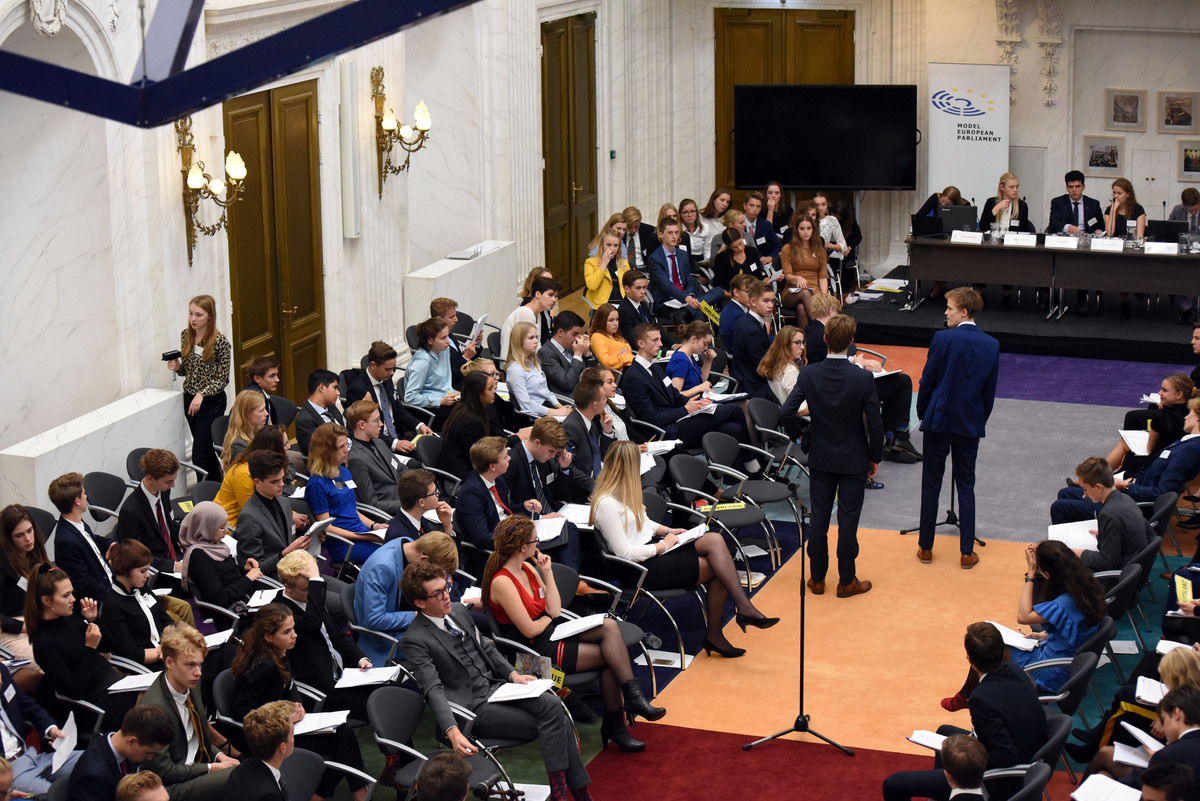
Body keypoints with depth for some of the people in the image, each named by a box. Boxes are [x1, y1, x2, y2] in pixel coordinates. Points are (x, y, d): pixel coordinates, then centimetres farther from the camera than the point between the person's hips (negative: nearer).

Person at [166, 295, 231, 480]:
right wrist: (177, 367, -8)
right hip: (189, 398, 6)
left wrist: (202, 394, -25)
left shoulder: (220, 342, -15)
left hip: (211, 401, -6)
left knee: (199, 454, -11)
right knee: (206, 450, 15)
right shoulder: (186, 336, 3)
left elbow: (223, 379, -12)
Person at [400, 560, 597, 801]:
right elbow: (434, 690, -22)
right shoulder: (414, 640, -12)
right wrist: (453, 732, -35)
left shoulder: (458, 611, 11)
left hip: (496, 686, 7)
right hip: (473, 707, -7)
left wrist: (513, 674, 4)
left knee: (552, 706, -17)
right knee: (548, 726, -20)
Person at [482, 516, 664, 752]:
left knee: (609, 626, -12)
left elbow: (555, 610, 4)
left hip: (552, 632, 9)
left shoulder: (527, 568, 6)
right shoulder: (502, 583, -21)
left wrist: (547, 572, 0)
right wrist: (547, 618, 0)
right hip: (535, 651, -9)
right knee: (610, 654, -14)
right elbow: (529, 630, -20)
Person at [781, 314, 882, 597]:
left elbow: (787, 412, -15)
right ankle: (846, 581, 16)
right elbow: (875, 425, -14)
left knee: (819, 518, 12)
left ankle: (817, 579, 21)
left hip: (820, 459, 2)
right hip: (853, 461, -2)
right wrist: (875, 458, 1)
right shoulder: (863, 379, -19)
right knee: (848, 520, 6)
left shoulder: (809, 374, -13)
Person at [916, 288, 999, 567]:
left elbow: (927, 380, -7)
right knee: (966, 487, 10)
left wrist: (922, 415, 7)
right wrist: (980, 424, 16)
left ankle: (926, 547, 15)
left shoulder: (943, 339, -13)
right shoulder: (991, 345, -1)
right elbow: (990, 390, 5)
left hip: (939, 420, -3)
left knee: (931, 486, 8)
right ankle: (967, 552, 11)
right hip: (970, 424, 3)